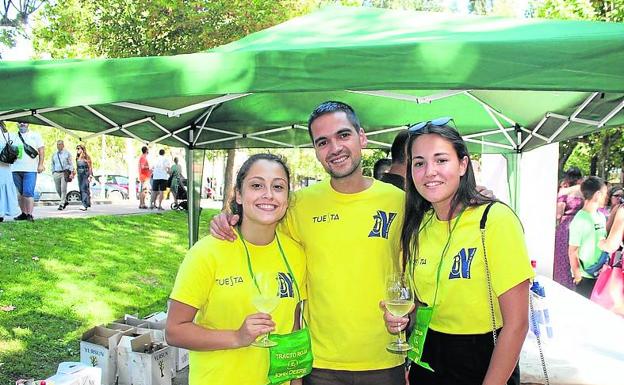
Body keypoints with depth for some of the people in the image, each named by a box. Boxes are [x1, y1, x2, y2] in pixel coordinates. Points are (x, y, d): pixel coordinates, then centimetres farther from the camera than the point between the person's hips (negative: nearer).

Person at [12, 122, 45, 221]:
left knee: (28, 193, -13)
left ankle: (29, 215, -12)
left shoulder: (35, 135, 8)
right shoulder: (13, 137, 17)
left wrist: (40, 164, -6)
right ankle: (23, 213, 16)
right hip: (16, 169, 5)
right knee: (20, 193, 8)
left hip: (30, 169, -4)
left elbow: (41, 150, 3)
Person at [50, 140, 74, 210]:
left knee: (63, 189, -10)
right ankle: (65, 201, 23)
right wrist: (53, 172, 11)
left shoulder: (67, 153, 5)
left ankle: (61, 204, -8)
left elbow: (71, 164, 2)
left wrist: (71, 172, -7)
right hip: (56, 173, 4)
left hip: (65, 173, -4)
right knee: (58, 190, 5)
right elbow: (52, 164, 21)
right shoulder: (54, 155, 14)